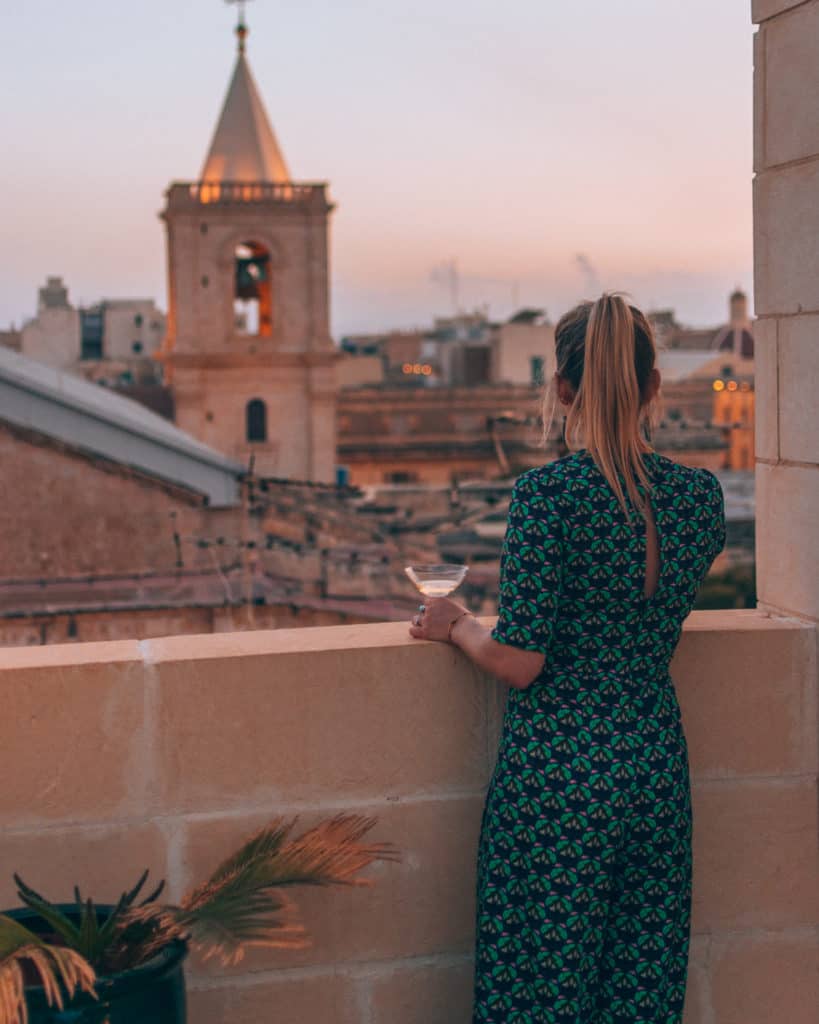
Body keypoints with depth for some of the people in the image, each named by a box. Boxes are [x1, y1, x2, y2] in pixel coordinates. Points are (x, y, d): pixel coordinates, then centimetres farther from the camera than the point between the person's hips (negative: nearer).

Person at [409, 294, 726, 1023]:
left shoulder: (547, 492, -16)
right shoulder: (700, 493, -1)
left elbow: (517, 662, -15)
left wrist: (456, 625, 3)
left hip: (558, 767, -5)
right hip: (657, 760, 5)